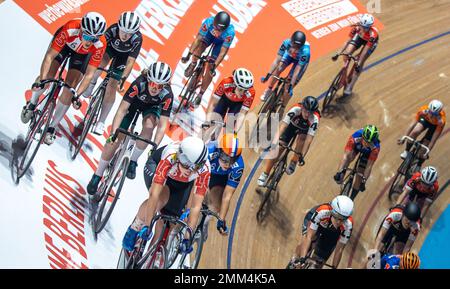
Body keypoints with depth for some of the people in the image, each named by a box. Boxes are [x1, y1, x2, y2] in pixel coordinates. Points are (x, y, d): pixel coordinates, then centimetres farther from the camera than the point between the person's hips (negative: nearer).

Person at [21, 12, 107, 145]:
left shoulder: (100, 44, -38)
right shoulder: (70, 29, -41)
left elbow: (89, 74, -32)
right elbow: (49, 56, -36)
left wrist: (77, 94, -42)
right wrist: (41, 79, -45)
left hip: (82, 54, 1)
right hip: (65, 43, 0)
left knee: (69, 88, -11)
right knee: (47, 77, -16)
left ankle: (52, 127, 4)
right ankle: (32, 103, 16)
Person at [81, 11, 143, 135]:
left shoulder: (137, 39, -37)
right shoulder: (113, 29, -37)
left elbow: (130, 61, -37)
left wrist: (123, 78, -47)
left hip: (123, 56, -2)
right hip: (110, 47, 2)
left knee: (111, 88, -8)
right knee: (101, 62, -30)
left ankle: (101, 122, 2)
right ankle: (92, 83, 5)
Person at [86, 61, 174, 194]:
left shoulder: (167, 95, -36)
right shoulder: (139, 84, -39)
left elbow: (162, 125, -34)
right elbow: (122, 110, -38)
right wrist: (113, 133, -46)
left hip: (153, 106, 0)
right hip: (134, 102, 0)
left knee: (149, 125, -34)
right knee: (114, 139, -9)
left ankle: (133, 161, -13)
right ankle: (97, 176, 7)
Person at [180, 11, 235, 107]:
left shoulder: (230, 32, -41)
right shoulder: (208, 22, -38)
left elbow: (223, 52, -35)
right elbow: (198, 39, -33)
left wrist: (214, 66, -39)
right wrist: (189, 54, -37)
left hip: (221, 42, -1)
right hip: (209, 35, 1)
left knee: (210, 67, -8)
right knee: (200, 46, -31)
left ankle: (200, 94, 10)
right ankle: (193, 64, 5)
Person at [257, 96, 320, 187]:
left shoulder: (314, 119, -38)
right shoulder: (296, 109, -38)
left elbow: (309, 139, -40)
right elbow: (283, 125, -44)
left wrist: (302, 156, -44)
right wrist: (274, 142, -55)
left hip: (304, 129, 0)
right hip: (292, 125, 0)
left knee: (302, 139, -31)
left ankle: (293, 162, -7)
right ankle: (265, 174, 2)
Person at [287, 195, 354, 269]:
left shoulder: (348, 225, -37)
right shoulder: (321, 212, -43)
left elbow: (339, 250, -27)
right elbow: (309, 236, -42)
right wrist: (302, 258, -49)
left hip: (332, 232, 2)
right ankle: (294, 261, -2)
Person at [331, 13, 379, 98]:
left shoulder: (373, 34, -42)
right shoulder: (356, 27, -34)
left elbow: (365, 50, -37)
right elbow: (349, 41, -24)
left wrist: (358, 64, -39)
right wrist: (338, 53, -26)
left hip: (370, 41, -3)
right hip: (360, 37, 3)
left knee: (360, 62, -12)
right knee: (346, 54, -17)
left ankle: (350, 87, -2)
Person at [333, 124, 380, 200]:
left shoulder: (376, 147, -42)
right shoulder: (355, 137, -43)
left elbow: (369, 166, -34)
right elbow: (346, 155, -42)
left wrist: (364, 181, -33)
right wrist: (339, 172, -47)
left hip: (368, 153, -2)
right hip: (356, 146, 2)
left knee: (360, 175, -6)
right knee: (350, 157, -25)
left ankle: (351, 199, 12)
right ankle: (341, 174, 4)